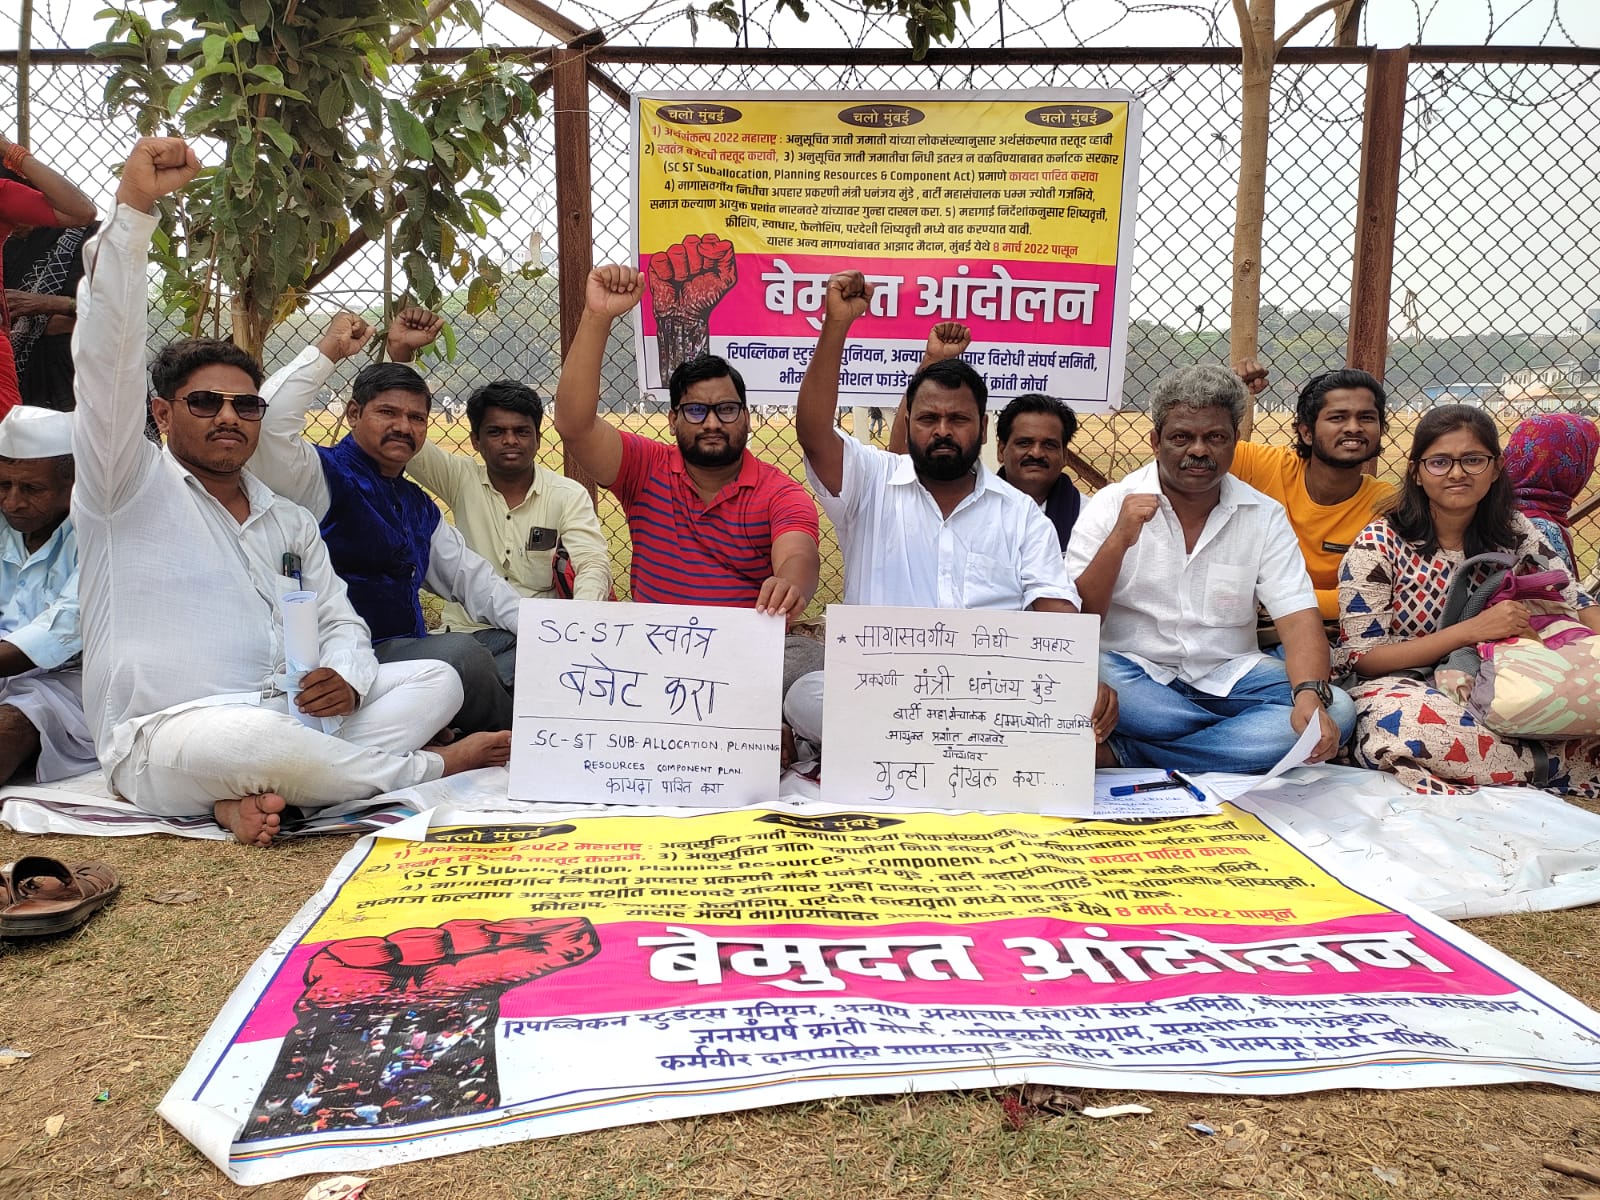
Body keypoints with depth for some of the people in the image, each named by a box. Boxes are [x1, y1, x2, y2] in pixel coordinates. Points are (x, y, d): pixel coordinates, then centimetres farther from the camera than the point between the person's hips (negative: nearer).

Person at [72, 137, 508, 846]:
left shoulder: (292, 521, 20)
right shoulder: (130, 487, 3)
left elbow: (340, 622, 14)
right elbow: (106, 352, -11)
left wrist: (347, 675, -12)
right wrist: (133, 207, -18)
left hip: (284, 719, 6)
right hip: (163, 743, -6)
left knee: (437, 680, -7)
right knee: (249, 740, -40)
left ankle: (258, 792, -23)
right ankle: (429, 767, -14)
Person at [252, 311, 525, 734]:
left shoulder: (418, 506, 19)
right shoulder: (321, 477, -4)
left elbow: (470, 576, 18)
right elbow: (271, 422, -23)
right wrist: (329, 350, -14)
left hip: (408, 652, 8)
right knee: (459, 651, -30)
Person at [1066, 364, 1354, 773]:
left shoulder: (1265, 516, 6)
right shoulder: (1110, 505, -1)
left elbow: (1298, 618, -5)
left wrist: (1311, 694, -25)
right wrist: (1119, 540, -20)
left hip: (1229, 677, 3)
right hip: (1133, 673, -3)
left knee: (1334, 710, -23)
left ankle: (1124, 755, -25)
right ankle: (1250, 733, -17)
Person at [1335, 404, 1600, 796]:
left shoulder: (1514, 532, 4)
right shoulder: (1379, 545, -11)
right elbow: (1363, 656, -13)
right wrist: (1473, 629, -22)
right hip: (1402, 686, -3)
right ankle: (1553, 764, -23)